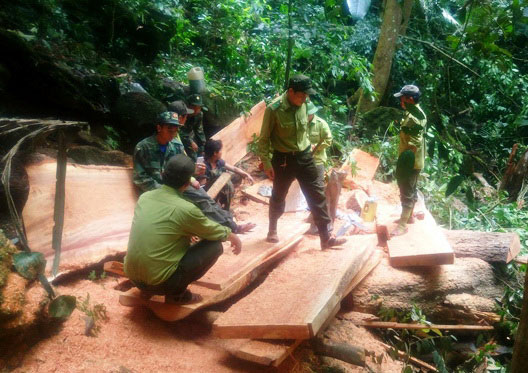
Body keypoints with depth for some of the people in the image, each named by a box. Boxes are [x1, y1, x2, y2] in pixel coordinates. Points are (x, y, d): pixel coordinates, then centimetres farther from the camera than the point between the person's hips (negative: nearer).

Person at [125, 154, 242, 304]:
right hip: (159, 282, -7)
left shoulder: (144, 197, 1)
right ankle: (176, 292, 6)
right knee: (215, 246, 2)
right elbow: (215, 231, 1)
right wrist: (235, 238, 22)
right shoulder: (186, 209, -17)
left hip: (133, 277, 7)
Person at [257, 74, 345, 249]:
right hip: (283, 159, -4)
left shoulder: (302, 104, -3)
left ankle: (326, 238, 8)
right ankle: (272, 230, 37)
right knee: (278, 197, 13)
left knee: (317, 195, 2)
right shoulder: (274, 109, -19)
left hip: (304, 157, 5)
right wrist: (266, 163, -12)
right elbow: (264, 139, -12)